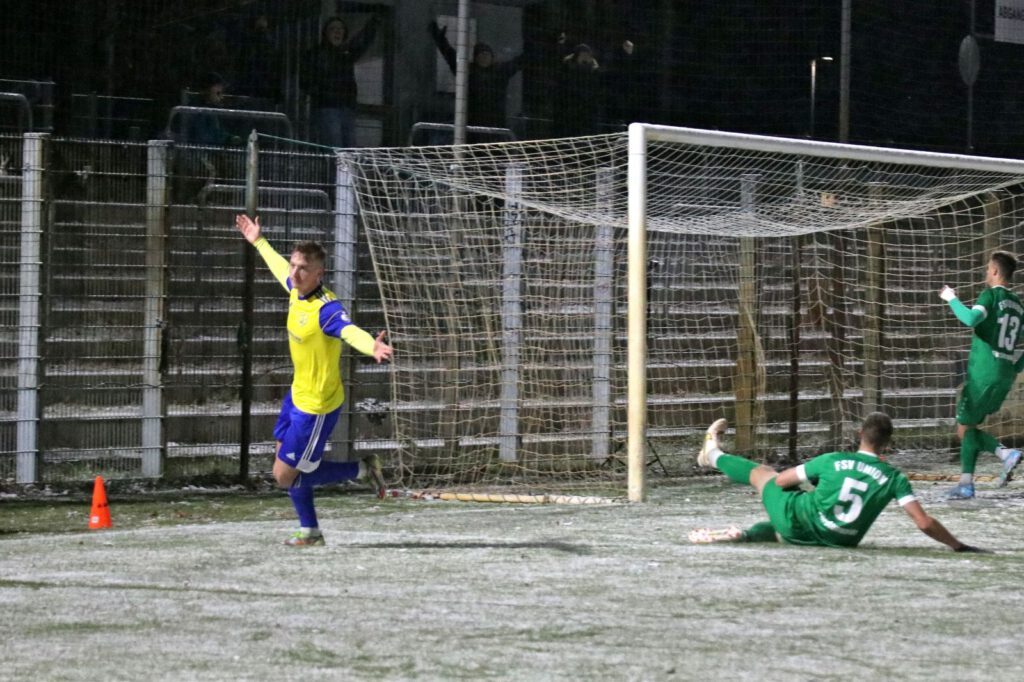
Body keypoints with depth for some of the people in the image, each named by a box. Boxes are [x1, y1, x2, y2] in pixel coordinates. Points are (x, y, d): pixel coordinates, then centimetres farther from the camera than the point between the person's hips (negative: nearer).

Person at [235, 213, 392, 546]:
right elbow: (281, 269, 19)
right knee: (285, 463, 20)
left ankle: (363, 469, 11)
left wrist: (372, 346, -71)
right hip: (297, 395, 9)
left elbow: (349, 331, -50)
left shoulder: (326, 309, -30)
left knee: (285, 476, -1)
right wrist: (259, 242, 33)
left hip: (316, 407, -9)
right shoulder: (297, 291, -4)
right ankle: (309, 531, 36)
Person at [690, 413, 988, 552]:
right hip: (839, 542, 1)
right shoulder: (894, 478, -11)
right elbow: (925, 523, -17)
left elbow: (781, 481, 0)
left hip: (797, 521, -1)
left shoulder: (833, 461, -11)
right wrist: (959, 546, -8)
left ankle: (715, 456, 53)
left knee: (762, 472, 28)